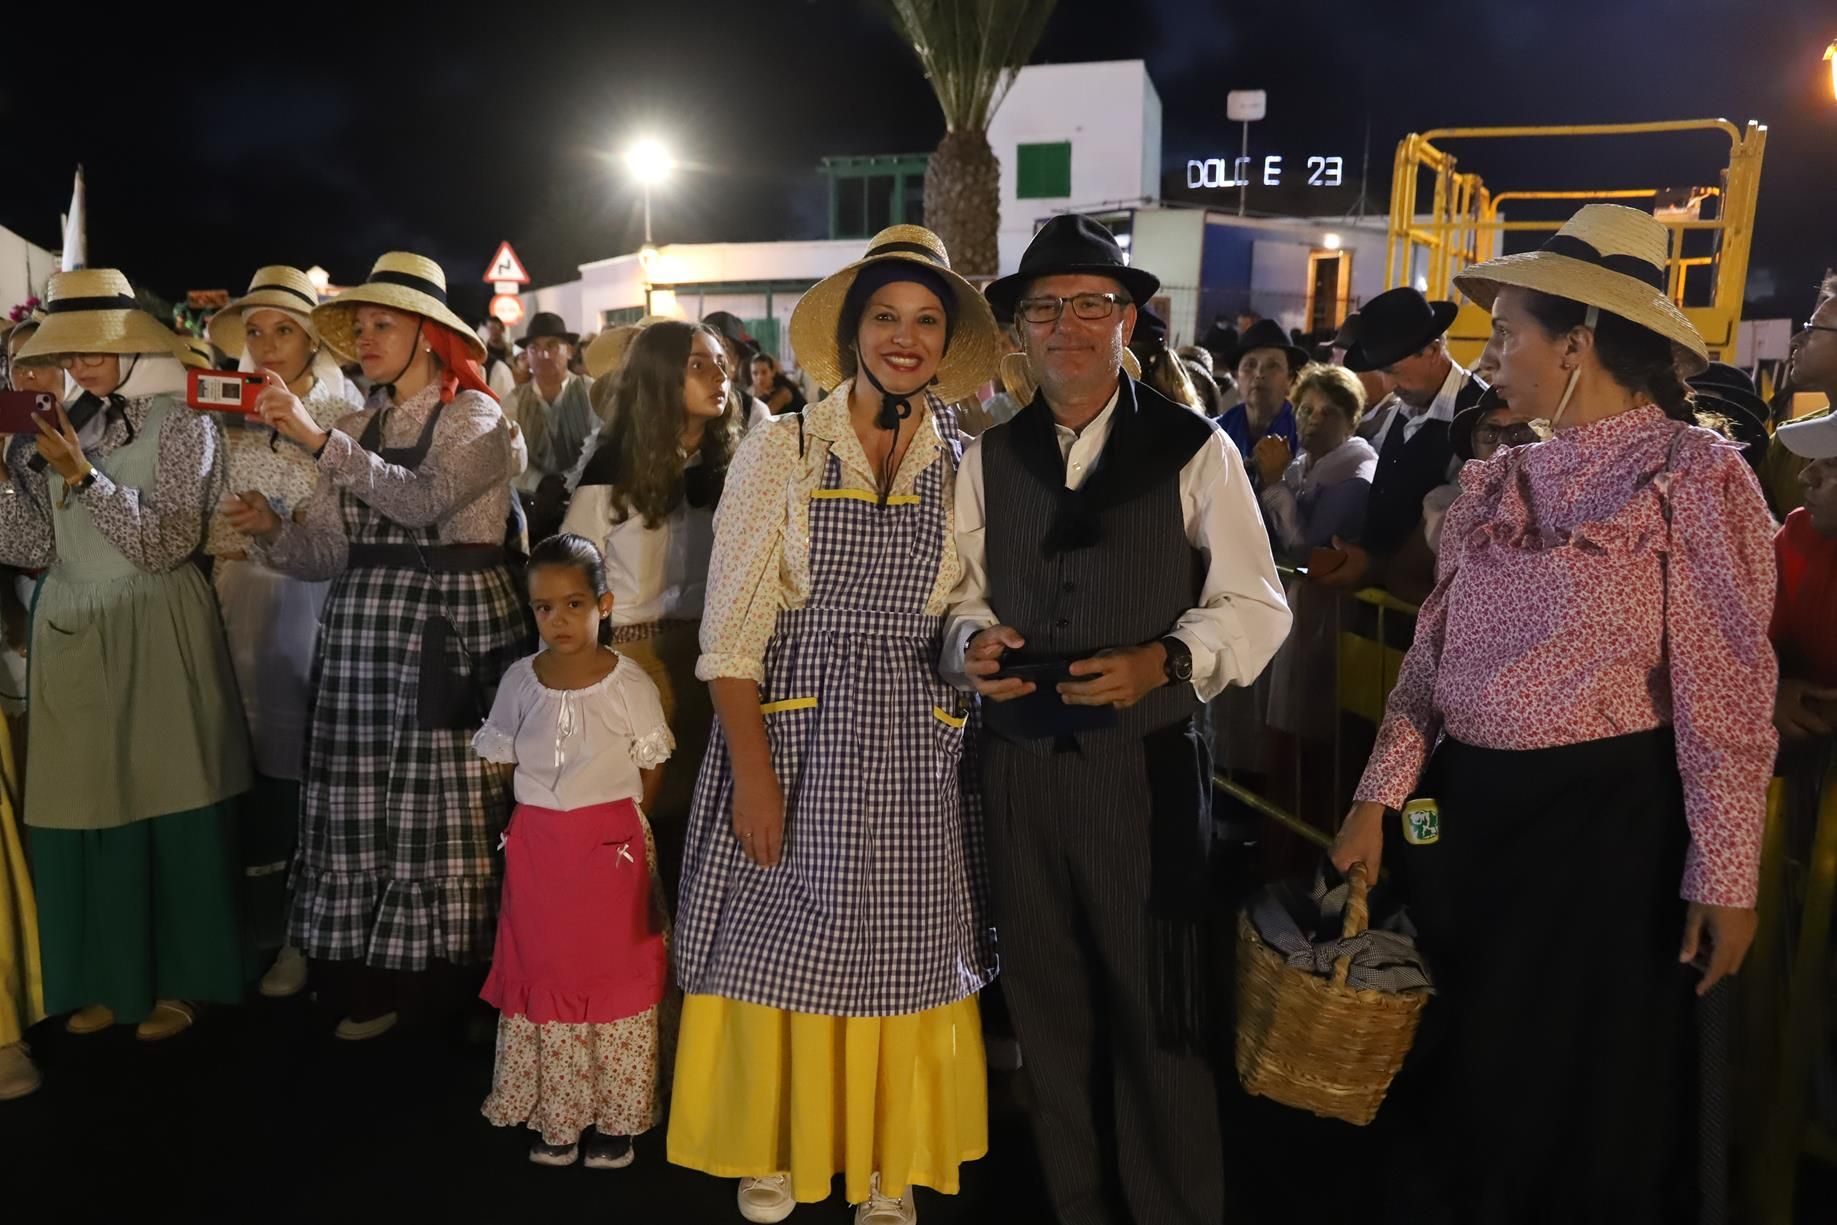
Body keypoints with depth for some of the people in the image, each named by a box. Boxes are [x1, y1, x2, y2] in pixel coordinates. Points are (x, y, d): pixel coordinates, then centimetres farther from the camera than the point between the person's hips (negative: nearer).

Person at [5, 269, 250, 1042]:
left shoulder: (182, 421, -6)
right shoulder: (62, 425, 9)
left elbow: (167, 542, -14)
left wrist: (84, 476, -20)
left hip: (154, 633, -5)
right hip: (70, 634, 5)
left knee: (165, 804, 3)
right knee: (80, 806, 9)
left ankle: (177, 979, 17)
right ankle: (105, 977, 24)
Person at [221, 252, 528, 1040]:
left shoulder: (474, 415, -1)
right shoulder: (356, 429, 15)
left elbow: (422, 499, -20)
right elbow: (326, 553, 9)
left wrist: (317, 439, -24)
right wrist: (270, 531, -10)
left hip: (453, 627, -5)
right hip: (363, 628, 5)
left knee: (447, 802, -3)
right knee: (363, 803, 4)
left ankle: (455, 984, 11)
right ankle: (371, 983, 16)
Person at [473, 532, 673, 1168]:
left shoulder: (628, 682, -9)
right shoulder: (520, 680, -1)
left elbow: (650, 771, -1)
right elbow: (502, 760, 9)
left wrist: (610, 823, -1)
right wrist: (551, 817, 3)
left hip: (611, 851, -3)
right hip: (536, 849, 3)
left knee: (613, 975, 6)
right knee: (544, 974, 10)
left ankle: (615, 1119, 21)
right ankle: (555, 1117, 25)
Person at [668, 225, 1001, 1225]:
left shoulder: (968, 464, 4)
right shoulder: (781, 449, -3)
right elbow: (732, 624, -7)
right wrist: (752, 770, -12)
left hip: (915, 748, 2)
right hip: (791, 733, -2)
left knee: (902, 956, 10)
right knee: (779, 949, 8)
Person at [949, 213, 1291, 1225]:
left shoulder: (1196, 450, -2)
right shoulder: (988, 457, 9)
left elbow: (1255, 605, -4)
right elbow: (963, 592, 11)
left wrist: (1164, 661, -21)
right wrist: (972, 641, -11)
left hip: (1148, 764, -3)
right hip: (1019, 763, 4)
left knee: (1159, 1012, 5)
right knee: (1047, 1005, 16)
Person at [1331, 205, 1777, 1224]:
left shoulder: (1692, 476, -10)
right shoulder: (1497, 481, 7)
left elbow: (1725, 692, -12)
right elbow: (1431, 654, 8)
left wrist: (1725, 874, -14)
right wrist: (1380, 796, 4)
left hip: (1607, 821, -6)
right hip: (1465, 811, 6)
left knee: (1583, 1093, 12)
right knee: (1460, 1073, 20)